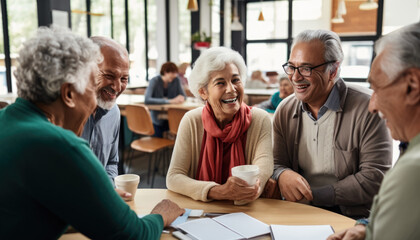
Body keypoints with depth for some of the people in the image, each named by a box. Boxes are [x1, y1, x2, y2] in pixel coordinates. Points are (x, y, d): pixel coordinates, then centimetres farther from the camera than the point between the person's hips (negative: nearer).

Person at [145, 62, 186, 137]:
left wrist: (181, 97, -18)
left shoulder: (176, 80, -2)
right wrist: (169, 101, -34)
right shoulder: (154, 81, -16)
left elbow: (183, 95, 8)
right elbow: (147, 100, -29)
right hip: (157, 119, -3)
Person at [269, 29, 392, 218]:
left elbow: (375, 178, -12)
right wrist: (282, 175, -16)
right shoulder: (284, 110, 7)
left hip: (354, 217, -4)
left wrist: (315, 195, -15)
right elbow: (276, 165, 9)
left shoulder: (367, 108, -10)